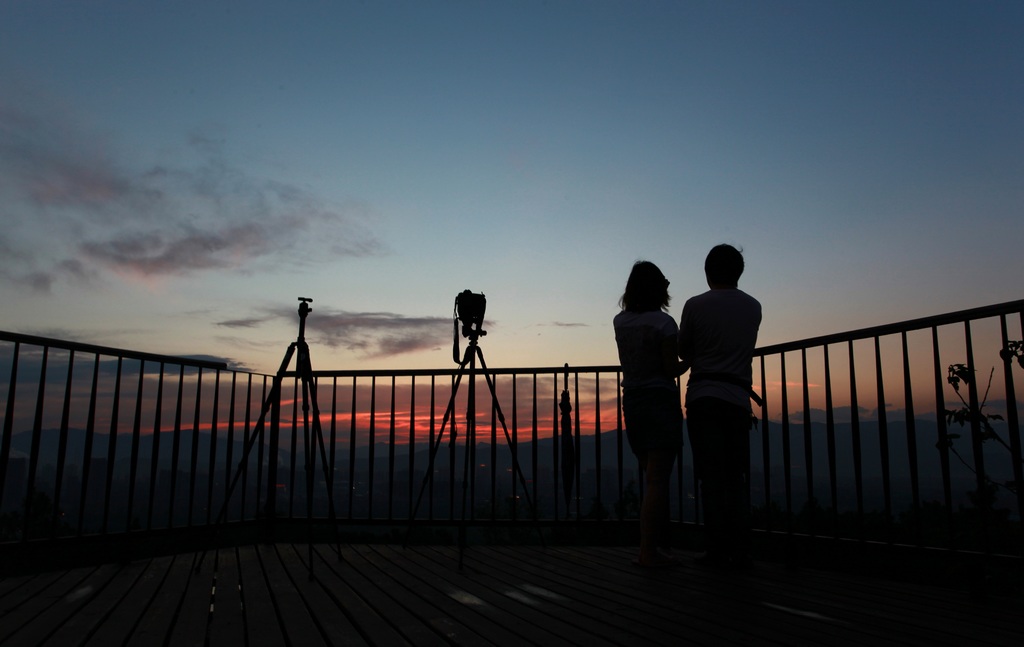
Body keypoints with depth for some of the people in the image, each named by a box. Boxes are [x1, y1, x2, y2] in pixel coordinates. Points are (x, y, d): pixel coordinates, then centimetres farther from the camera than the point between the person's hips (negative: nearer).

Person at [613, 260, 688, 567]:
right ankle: (649, 550, -5)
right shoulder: (663, 322, -11)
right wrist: (688, 363, 8)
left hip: (632, 402, 7)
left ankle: (654, 545, 19)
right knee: (657, 479, -5)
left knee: (652, 477, 16)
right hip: (661, 401, -7)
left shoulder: (620, 321, 7)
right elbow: (671, 368, -11)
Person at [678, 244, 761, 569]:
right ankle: (739, 551, 7)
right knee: (737, 477, 8)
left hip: (703, 398, -3)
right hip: (738, 398, 3)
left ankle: (717, 550, 1)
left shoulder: (695, 305, -2)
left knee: (711, 476, 0)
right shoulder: (753, 307, 10)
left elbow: (683, 351, 8)